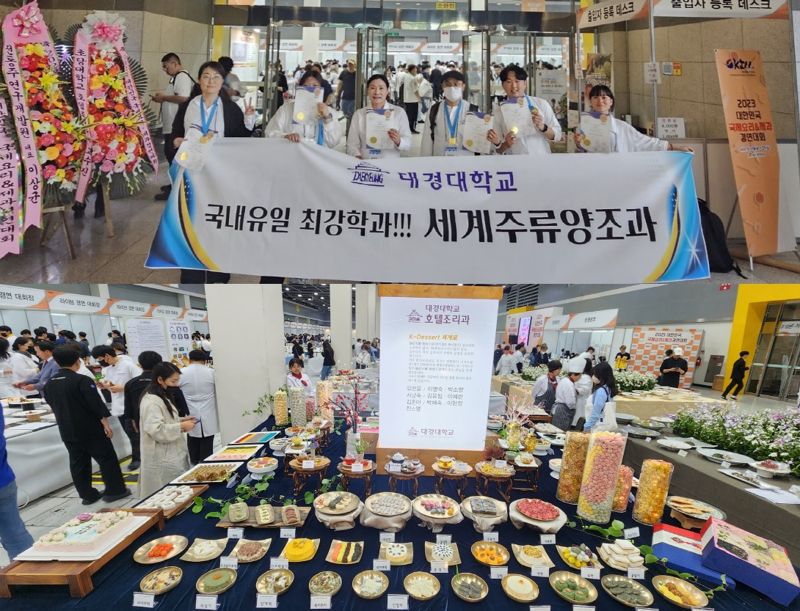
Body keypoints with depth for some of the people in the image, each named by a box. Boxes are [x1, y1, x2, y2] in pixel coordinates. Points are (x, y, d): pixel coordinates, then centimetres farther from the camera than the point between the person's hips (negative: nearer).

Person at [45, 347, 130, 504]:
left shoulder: (49, 384, 3)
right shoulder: (81, 380, -18)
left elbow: (53, 406, 16)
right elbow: (96, 404, -19)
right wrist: (106, 424, -10)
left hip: (67, 431, 7)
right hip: (90, 428, -6)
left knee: (78, 463, 15)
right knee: (106, 458, 4)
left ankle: (88, 495, 22)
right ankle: (115, 490, 9)